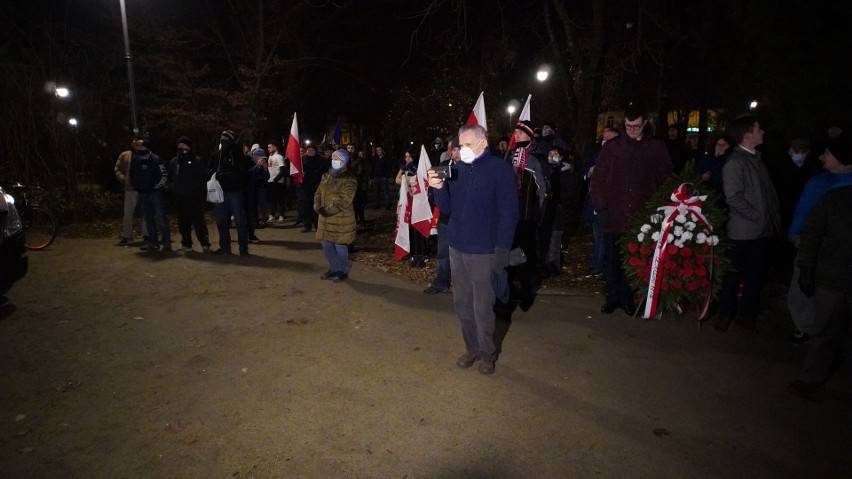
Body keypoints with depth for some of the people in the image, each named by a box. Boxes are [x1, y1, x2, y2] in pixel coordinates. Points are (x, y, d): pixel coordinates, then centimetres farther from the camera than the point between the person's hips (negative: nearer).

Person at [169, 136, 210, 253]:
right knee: (183, 222, 9)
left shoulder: (197, 160, -1)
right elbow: (170, 177, 21)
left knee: (198, 221, -6)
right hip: (180, 198, 5)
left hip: (195, 197, -5)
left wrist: (198, 189, -10)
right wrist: (174, 189, 10)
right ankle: (186, 244, 18)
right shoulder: (174, 161, 13)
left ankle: (205, 243, 2)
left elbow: (203, 177, -3)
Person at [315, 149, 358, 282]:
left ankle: (342, 272, 19)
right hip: (325, 218, 8)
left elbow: (344, 201, -21)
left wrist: (328, 210, -21)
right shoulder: (327, 175, 12)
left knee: (340, 246, 2)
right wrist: (317, 206, -7)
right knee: (326, 244, 14)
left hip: (341, 219, -8)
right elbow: (318, 192, 12)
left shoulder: (349, 179, -13)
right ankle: (334, 268, 31)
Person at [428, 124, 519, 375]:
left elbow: (509, 212, -11)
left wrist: (502, 250, -16)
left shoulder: (500, 169, -8)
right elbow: (447, 207, 8)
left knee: (482, 307, 3)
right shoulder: (458, 168, 8)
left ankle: (487, 353, 22)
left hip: (484, 251, -5)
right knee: (462, 303, 13)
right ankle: (472, 348, 30)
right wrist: (439, 188, -12)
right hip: (457, 248, 6)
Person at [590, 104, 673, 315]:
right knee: (612, 259, 7)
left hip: (642, 217, 0)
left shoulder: (657, 147, 4)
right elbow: (598, 179, 3)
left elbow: (666, 179, 8)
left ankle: (627, 298, 23)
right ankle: (613, 297, 22)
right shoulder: (612, 146, 3)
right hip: (614, 216, 0)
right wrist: (601, 207, -4)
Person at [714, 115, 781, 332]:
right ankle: (726, 313, 21)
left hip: (764, 230, 8)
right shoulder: (735, 162, -12)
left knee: (755, 274, 14)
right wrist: (757, 217, -15)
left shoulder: (756, 158, 13)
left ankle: (747, 314, 28)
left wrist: (774, 218, 8)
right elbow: (734, 197, -18)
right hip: (744, 231, -8)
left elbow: (769, 191, 15)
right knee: (734, 274, 5)